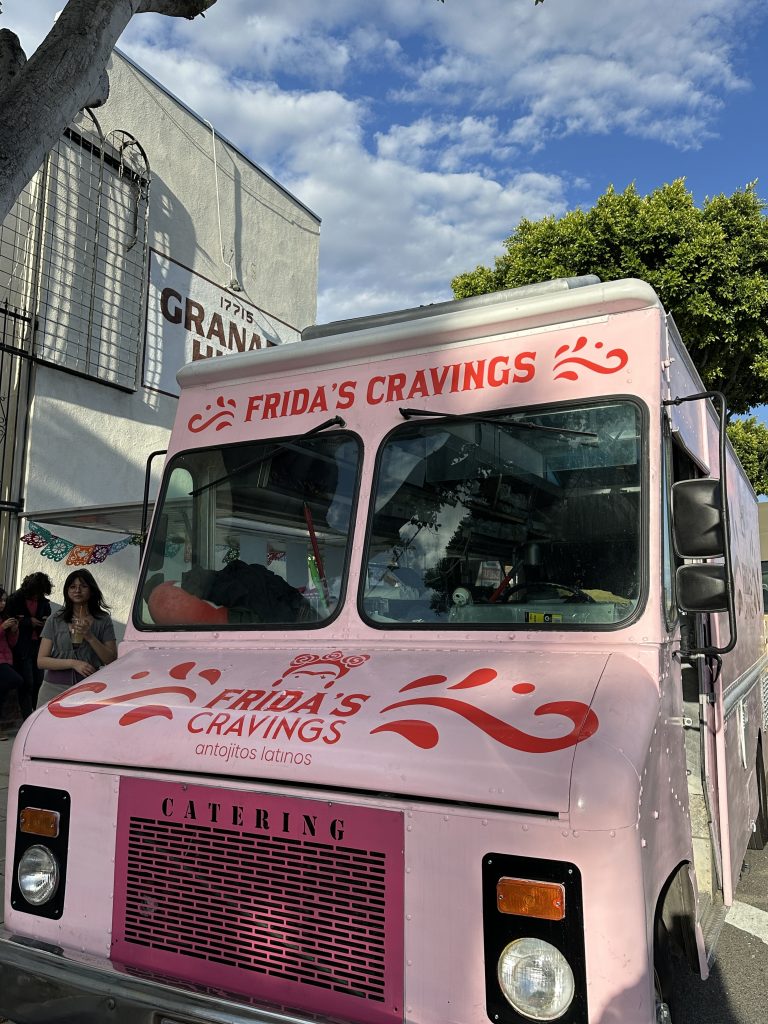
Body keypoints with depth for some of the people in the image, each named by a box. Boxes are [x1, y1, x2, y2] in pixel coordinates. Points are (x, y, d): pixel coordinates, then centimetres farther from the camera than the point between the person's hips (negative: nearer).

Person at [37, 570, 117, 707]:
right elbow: (41, 661, 3)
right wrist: (73, 663, -10)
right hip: (55, 687, 1)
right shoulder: (55, 620, 8)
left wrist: (90, 637, -11)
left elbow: (111, 661, -1)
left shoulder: (103, 620, 6)